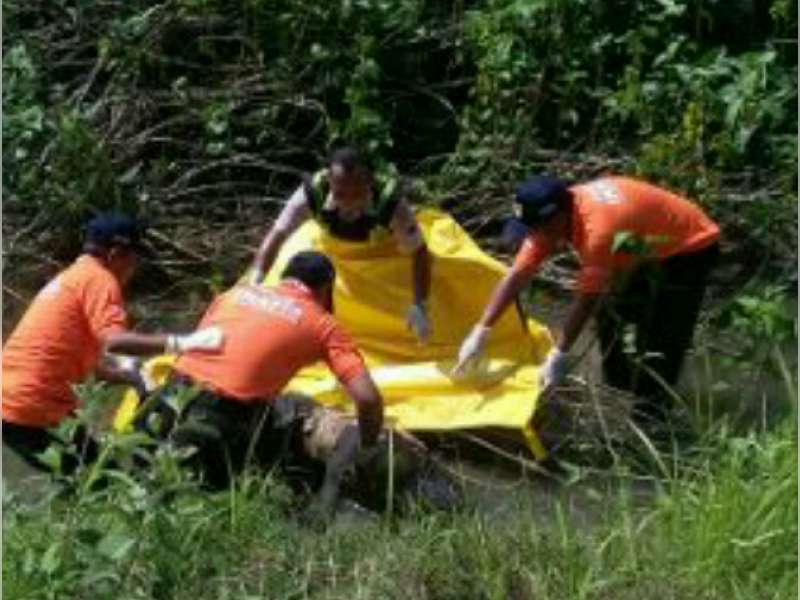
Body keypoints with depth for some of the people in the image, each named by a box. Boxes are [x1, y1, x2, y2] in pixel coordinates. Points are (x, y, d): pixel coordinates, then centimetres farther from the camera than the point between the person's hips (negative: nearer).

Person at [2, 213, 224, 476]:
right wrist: (181, 343, -27)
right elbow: (114, 341, -25)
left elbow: (93, 363, 22)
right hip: (32, 405, -10)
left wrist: (140, 378, 26)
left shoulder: (72, 277, 22)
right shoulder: (98, 278, -7)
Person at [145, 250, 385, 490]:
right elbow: (367, 398, -3)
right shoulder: (323, 324, 5)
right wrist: (366, 450, 15)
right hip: (224, 414, -6)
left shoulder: (238, 291, 18)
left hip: (170, 403, 6)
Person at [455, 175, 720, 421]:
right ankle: (621, 391, 27)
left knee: (660, 335, -14)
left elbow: (586, 300, -34)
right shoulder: (554, 218, -15)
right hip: (646, 248, 9)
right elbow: (516, 277, -13)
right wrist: (481, 332, -17)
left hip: (691, 247, -9)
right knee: (609, 314, 11)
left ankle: (649, 414, -3)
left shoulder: (597, 229, -40)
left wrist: (558, 355, -28)